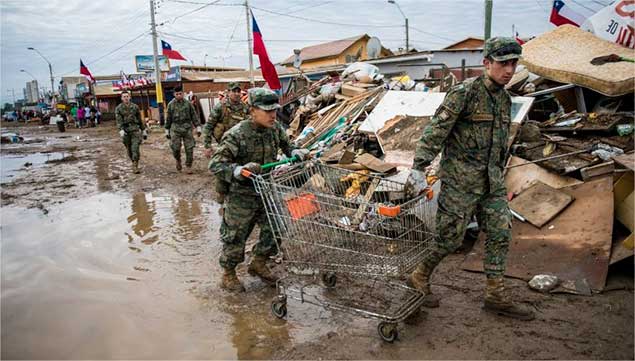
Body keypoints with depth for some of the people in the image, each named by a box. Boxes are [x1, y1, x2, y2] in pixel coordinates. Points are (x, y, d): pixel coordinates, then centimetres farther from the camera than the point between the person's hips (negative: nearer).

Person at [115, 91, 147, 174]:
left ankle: (135, 167, -13)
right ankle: (134, 163, 30)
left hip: (135, 130, -1)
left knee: (135, 148, -13)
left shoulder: (135, 107, 5)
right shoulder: (118, 108, 1)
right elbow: (119, 121, -9)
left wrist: (144, 130, 13)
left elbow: (140, 119, 12)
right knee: (129, 150, 10)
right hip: (125, 131, 1)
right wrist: (121, 130, -25)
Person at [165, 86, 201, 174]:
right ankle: (178, 160, 26)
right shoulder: (171, 105, 5)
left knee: (189, 148, -2)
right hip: (175, 128, 0)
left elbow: (194, 116, 5)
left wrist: (198, 127, 1)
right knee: (175, 148, -5)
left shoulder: (188, 103, 3)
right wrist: (167, 131, 12)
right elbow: (168, 118, 10)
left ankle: (188, 166, 11)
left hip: (187, 128, 0)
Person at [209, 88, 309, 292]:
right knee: (235, 237, 6)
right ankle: (228, 276, 30)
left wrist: (297, 153, -3)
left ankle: (258, 264, 38)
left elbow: (285, 145, 18)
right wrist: (239, 170, -41)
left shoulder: (275, 129, -3)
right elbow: (215, 165, -25)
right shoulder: (236, 135, -23)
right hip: (241, 197, -6)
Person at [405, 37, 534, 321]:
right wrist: (419, 166, -28)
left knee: (501, 233, 6)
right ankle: (419, 278, 21)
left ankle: (495, 296, 19)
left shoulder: (504, 98, 13)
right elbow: (436, 129, -19)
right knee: (450, 236, -2)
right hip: (460, 179, -8)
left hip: (491, 180, 8)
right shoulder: (464, 92, -12)